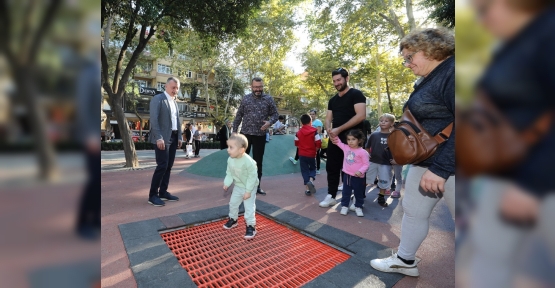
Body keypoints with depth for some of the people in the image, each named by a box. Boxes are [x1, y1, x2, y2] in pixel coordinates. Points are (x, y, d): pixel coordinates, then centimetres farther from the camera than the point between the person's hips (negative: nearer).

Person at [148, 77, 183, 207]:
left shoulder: (174, 102, 19)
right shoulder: (158, 99, -4)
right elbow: (154, 119, -14)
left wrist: (179, 137, 12)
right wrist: (159, 138, -21)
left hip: (173, 138, 7)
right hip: (163, 138, -7)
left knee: (168, 166, 8)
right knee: (162, 166, -9)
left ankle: (163, 192, 17)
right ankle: (152, 195, 3)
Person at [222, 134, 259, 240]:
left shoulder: (249, 162, -34)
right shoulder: (230, 160, -13)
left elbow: (253, 176, -27)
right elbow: (229, 173, 1)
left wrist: (248, 191, -24)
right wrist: (226, 183, -11)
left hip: (249, 188, -7)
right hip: (238, 186, 7)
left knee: (249, 207, -3)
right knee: (233, 203, 19)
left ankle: (251, 226, 14)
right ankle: (233, 219, 42)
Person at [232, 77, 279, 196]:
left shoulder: (268, 99, 1)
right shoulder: (245, 98, 3)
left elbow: (275, 114, 3)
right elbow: (239, 115, 7)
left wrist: (269, 122, -18)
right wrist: (234, 130, 3)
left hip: (260, 135, 0)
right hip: (245, 133, 1)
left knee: (258, 161, 8)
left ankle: (256, 186, 22)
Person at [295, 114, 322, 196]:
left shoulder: (298, 132, 1)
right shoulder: (314, 131, -9)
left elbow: (296, 144, 7)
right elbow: (318, 144, -11)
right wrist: (315, 150, 7)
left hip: (302, 155, 2)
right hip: (311, 154, -2)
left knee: (305, 171, 8)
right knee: (312, 168, 17)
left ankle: (308, 189, 7)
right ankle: (311, 180, -12)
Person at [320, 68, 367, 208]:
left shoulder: (356, 94, -4)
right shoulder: (332, 100, 16)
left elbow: (361, 115, -17)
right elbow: (328, 118, 14)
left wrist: (339, 129, -19)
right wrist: (329, 129, -10)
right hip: (335, 138, 6)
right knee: (332, 167, 6)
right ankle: (331, 196, 17)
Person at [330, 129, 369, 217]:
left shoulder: (362, 152, -15)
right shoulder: (345, 148, -1)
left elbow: (366, 164, -13)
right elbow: (338, 142, 12)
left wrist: (360, 171, -26)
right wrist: (334, 134, -1)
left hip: (358, 177, -4)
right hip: (347, 175, 4)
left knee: (358, 193, 13)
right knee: (346, 192, 13)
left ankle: (358, 207, 31)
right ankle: (344, 206, 25)